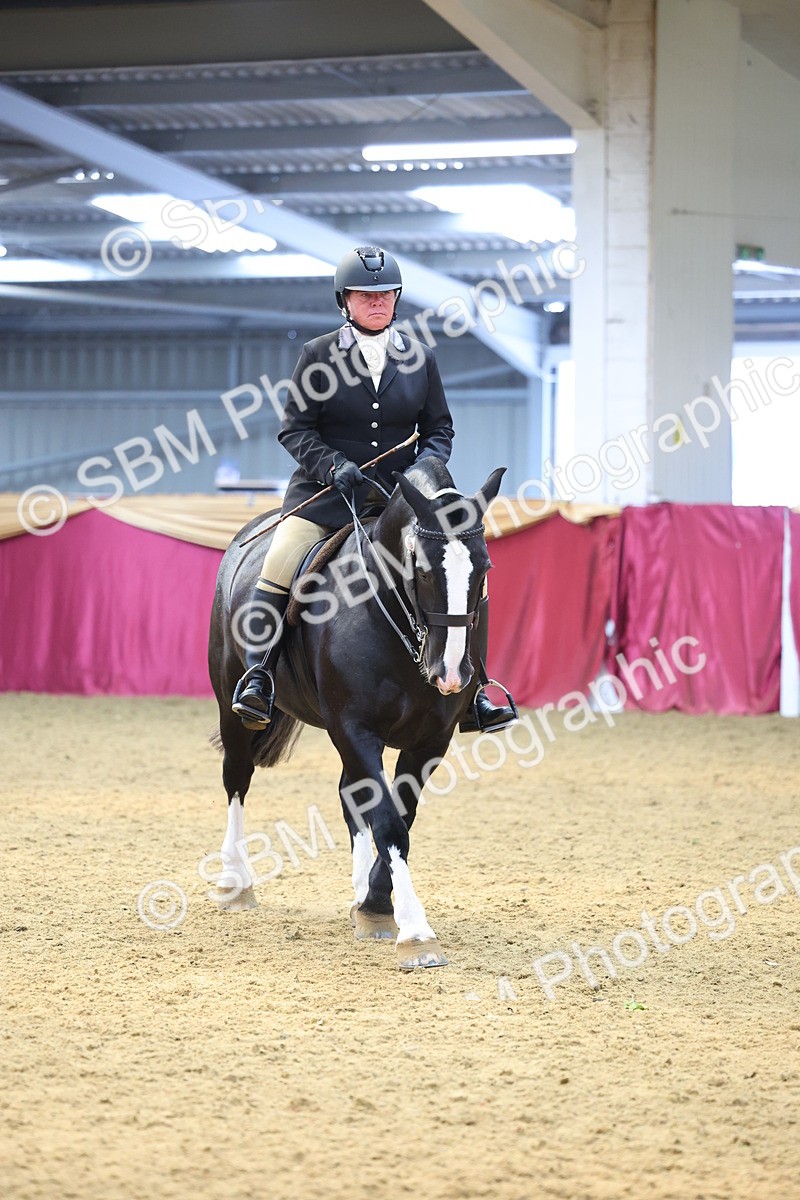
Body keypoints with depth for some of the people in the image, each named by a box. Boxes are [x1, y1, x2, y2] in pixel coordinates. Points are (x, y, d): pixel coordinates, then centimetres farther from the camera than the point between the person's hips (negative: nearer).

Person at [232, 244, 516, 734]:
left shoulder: (421, 357, 8)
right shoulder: (318, 356, 1)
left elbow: (440, 427, 14)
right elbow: (295, 428, -1)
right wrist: (334, 466, -17)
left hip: (400, 493, 2)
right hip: (326, 491, -2)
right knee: (279, 566, -25)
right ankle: (257, 674, -13)